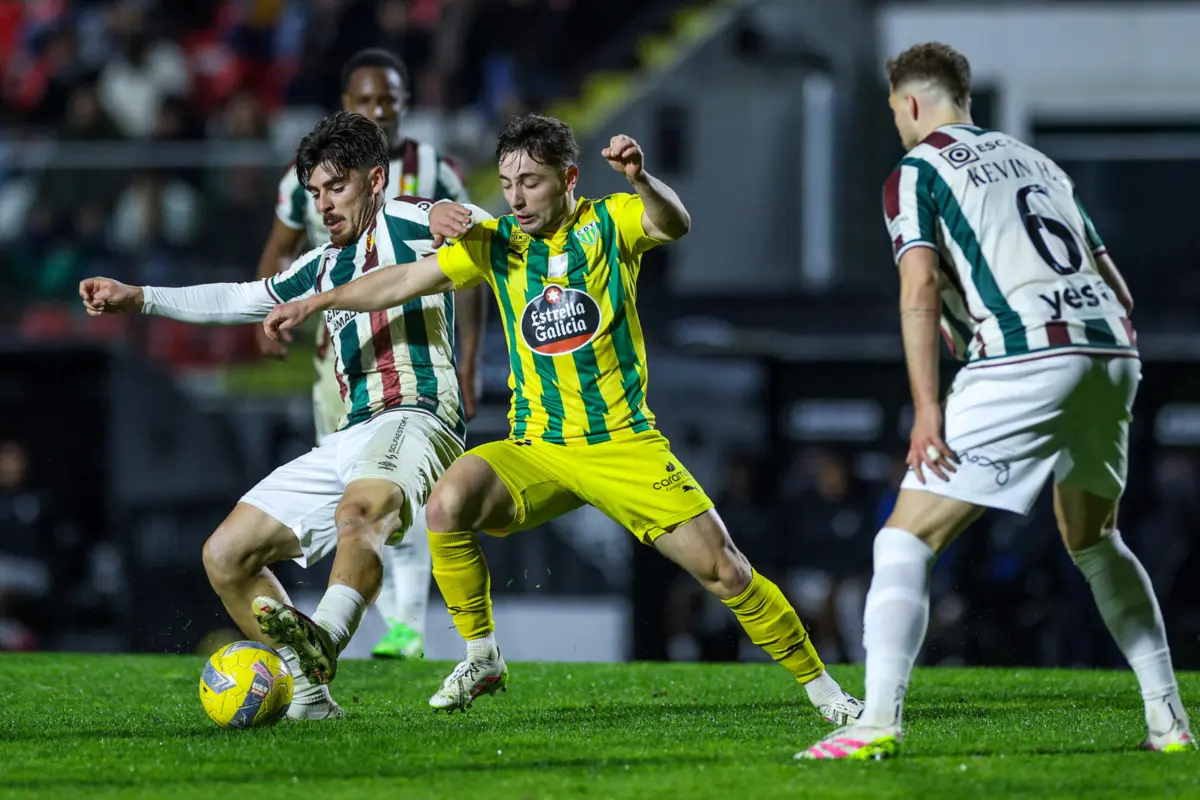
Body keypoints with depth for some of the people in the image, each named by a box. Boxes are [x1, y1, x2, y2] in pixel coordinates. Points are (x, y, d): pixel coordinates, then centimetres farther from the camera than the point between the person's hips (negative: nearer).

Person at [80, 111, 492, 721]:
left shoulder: (401, 223, 4)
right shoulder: (323, 266, 26)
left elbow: (488, 232, -11)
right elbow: (241, 300, 36)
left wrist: (456, 215, -35)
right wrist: (138, 299, 31)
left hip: (413, 420, -9)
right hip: (347, 440, 9)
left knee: (359, 511, -40)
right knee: (225, 555, 2)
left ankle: (320, 642, -63)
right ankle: (309, 696, -5)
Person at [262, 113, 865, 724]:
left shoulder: (609, 223, -3)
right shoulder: (495, 244, 4)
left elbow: (674, 225, -23)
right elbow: (404, 282, 7)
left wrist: (640, 180, -44)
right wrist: (316, 302, 0)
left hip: (626, 445, -2)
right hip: (537, 451, 2)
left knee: (724, 570, -8)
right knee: (449, 502, -26)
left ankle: (818, 683, 11)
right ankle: (482, 657, -9)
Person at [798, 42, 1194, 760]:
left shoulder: (917, 171, 8)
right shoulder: (1035, 161, 27)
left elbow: (920, 289, -8)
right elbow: (1117, 288, 25)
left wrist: (926, 410, -12)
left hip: (1025, 358, -6)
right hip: (1112, 351, 6)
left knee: (907, 539, -3)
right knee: (1094, 541, 27)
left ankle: (879, 722, -17)